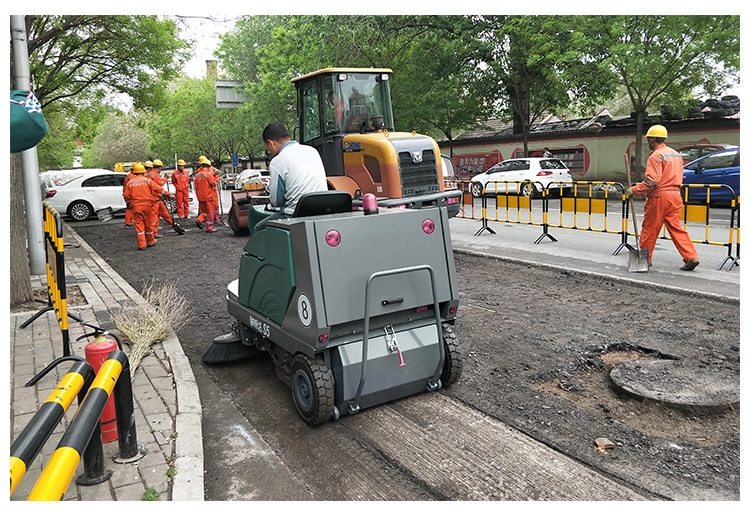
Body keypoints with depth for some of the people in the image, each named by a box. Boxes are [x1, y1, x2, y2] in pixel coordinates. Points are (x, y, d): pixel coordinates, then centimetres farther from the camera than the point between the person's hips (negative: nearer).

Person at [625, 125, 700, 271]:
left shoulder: (656, 156, -12)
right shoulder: (676, 154, 16)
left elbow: (652, 181, -21)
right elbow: (675, 177, 21)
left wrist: (634, 190, -14)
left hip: (659, 198, -8)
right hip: (675, 195, 8)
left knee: (649, 229, 5)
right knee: (676, 228, 8)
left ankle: (645, 258, 15)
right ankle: (691, 257, -1)